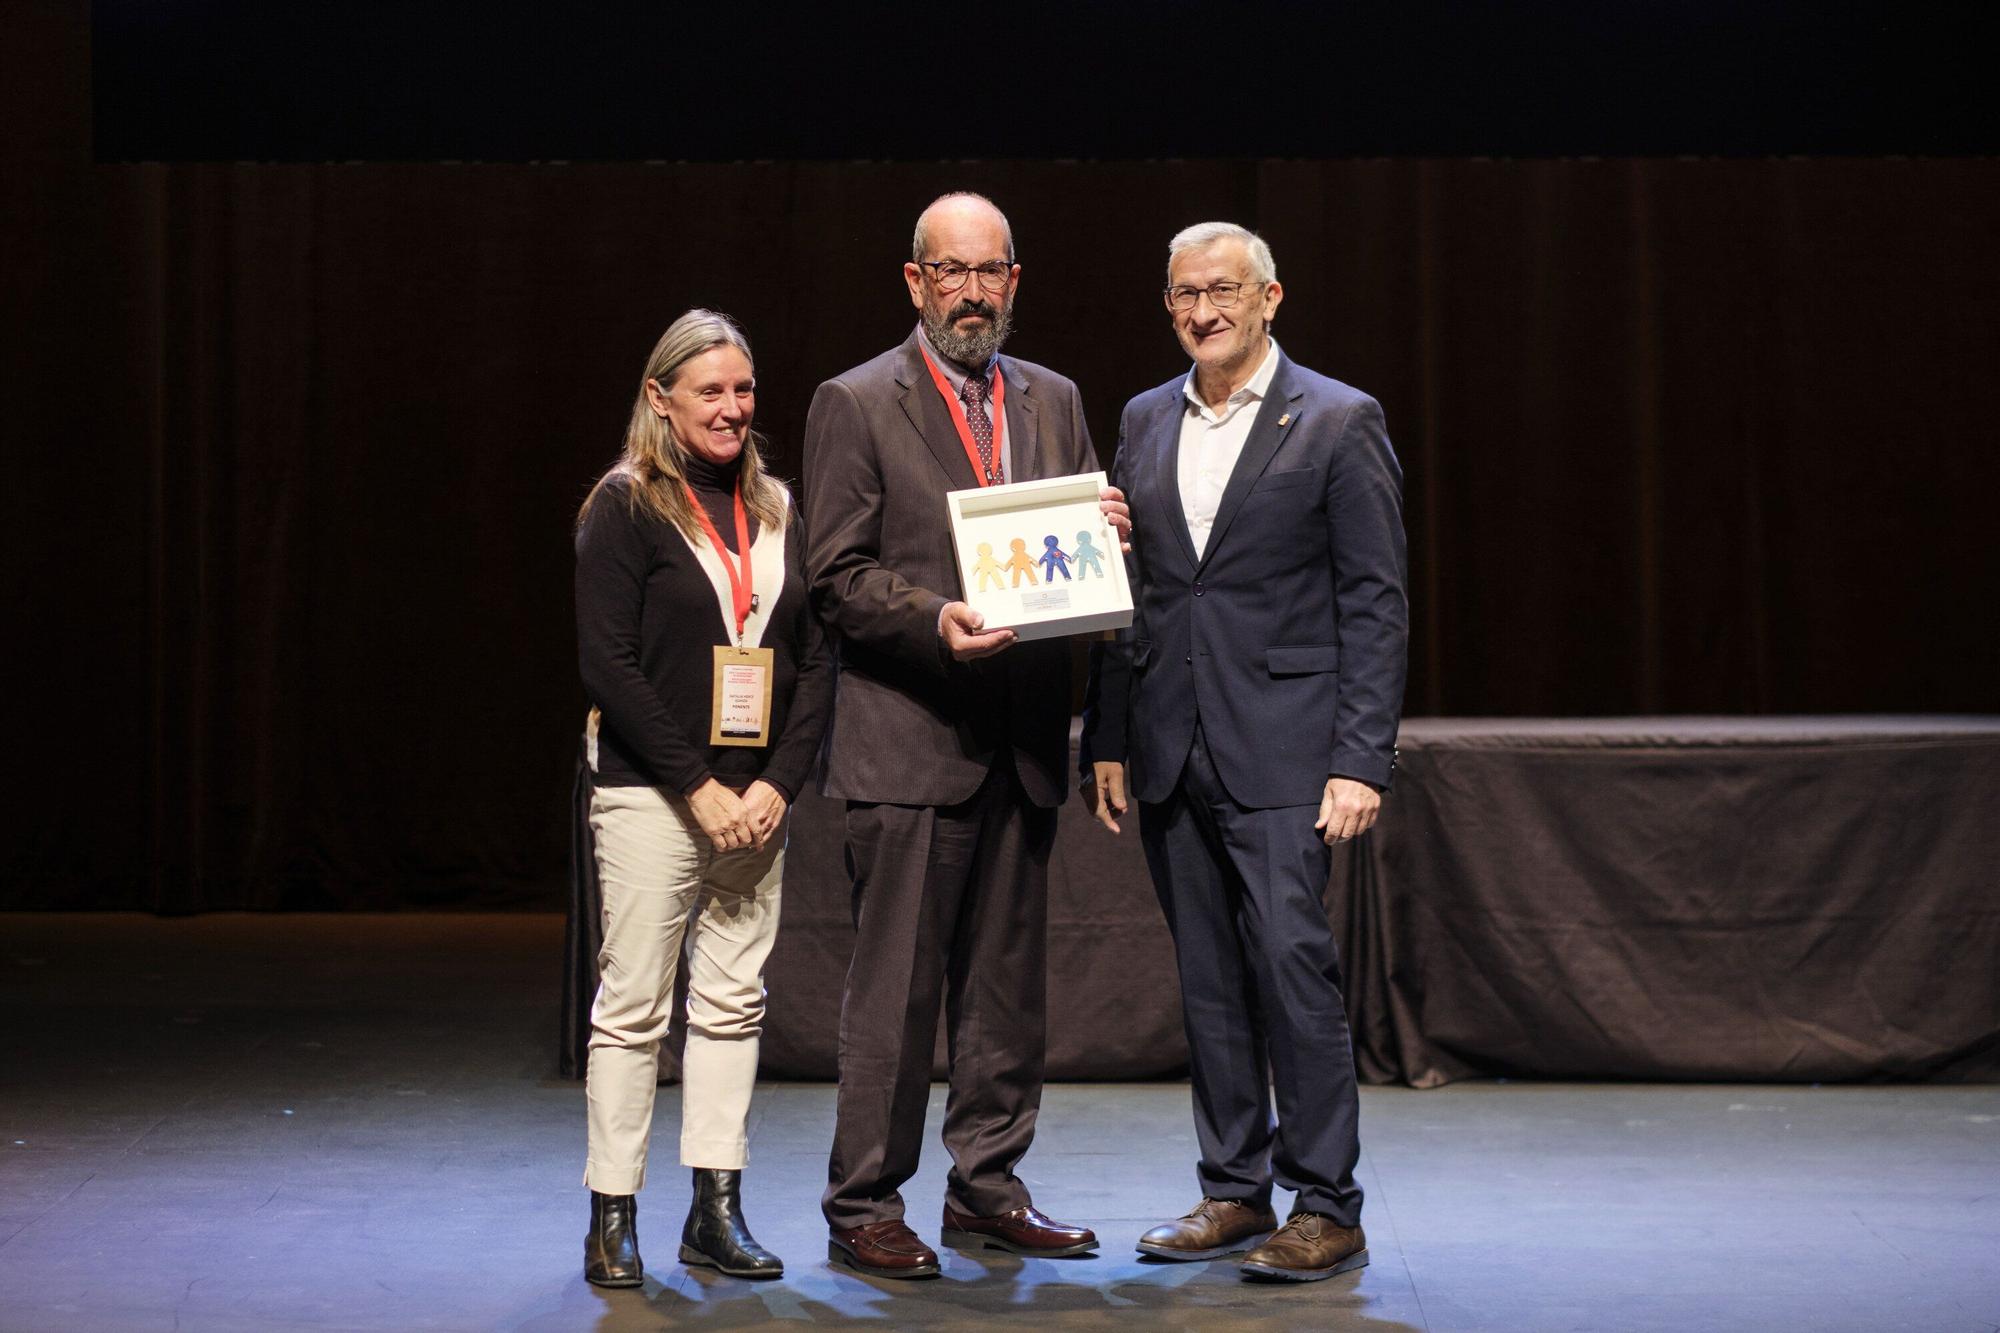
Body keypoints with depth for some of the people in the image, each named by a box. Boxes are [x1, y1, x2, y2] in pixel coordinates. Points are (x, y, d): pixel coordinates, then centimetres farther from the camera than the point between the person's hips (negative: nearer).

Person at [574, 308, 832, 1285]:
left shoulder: (776, 511, 11)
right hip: (650, 796, -5)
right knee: (633, 1005, -2)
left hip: (756, 796, 5)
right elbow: (607, 663, -10)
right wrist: (699, 787, -13)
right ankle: (614, 1218, 6)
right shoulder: (626, 506, -3)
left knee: (733, 1004, 7)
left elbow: (815, 657, 9)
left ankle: (716, 1212, 13)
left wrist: (778, 783, -5)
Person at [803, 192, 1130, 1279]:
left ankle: (987, 1191, 22)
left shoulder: (1052, 402, 15)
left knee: (1006, 983, 11)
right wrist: (934, 620, -21)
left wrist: (1104, 538, -4)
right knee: (895, 986, -3)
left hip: (1022, 740, 6)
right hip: (908, 739, -5)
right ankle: (863, 1209, 6)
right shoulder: (854, 406, -1)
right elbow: (837, 578, -5)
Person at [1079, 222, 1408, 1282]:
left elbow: (1376, 605, -5)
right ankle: (1234, 1191, 19)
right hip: (1171, 754, 5)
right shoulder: (1145, 422, 14)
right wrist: (1106, 740, 10)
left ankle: (1326, 1210, -1)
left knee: (1291, 965, -9)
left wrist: (1361, 761, -12)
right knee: (1208, 979, 9)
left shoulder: (1339, 422, -2)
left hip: (1282, 750, -5)